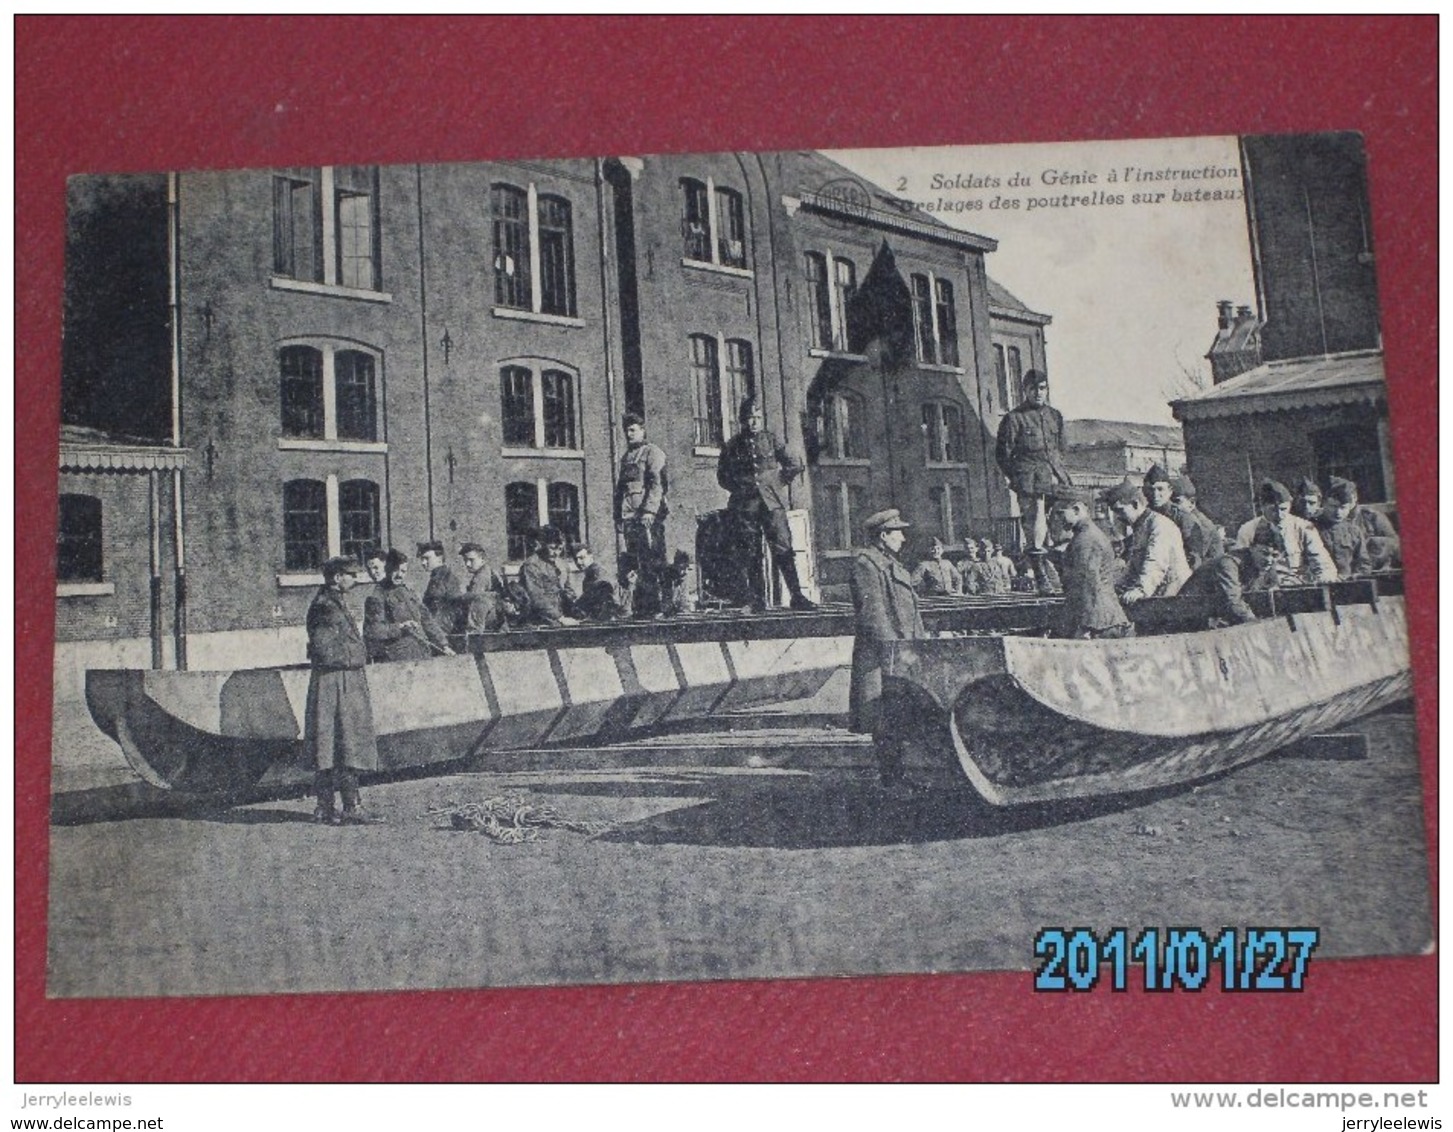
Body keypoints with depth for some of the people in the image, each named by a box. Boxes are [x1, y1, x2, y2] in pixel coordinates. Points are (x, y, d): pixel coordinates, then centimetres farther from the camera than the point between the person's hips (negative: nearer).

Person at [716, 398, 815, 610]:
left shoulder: (771, 441, 11)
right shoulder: (733, 446, 10)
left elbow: (789, 462, 9)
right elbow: (723, 476, 13)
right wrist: (741, 487, 1)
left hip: (771, 502, -1)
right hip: (744, 505, 1)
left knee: (783, 547, -9)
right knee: (748, 552, 0)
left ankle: (797, 596, -8)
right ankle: (758, 598, 7)